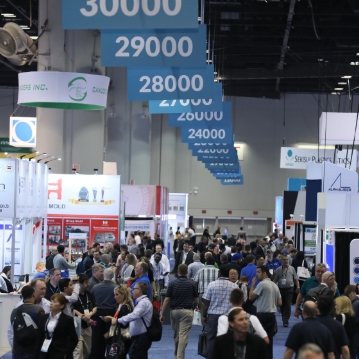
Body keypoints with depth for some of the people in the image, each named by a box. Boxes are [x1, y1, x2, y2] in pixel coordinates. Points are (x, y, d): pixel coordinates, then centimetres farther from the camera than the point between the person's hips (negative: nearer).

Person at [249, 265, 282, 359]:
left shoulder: (262, 284, -12)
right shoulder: (274, 285, 13)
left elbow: (251, 297, -9)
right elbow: (279, 303, 12)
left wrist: (253, 284, 1)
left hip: (262, 315, -8)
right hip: (272, 315, 8)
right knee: (269, 340, 8)